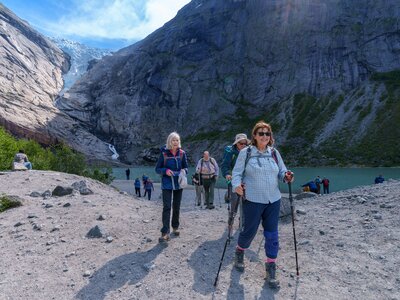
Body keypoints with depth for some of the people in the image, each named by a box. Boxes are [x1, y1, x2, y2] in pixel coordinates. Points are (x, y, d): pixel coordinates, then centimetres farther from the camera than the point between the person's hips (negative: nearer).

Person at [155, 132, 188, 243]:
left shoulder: (182, 153, 0)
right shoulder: (164, 154, -6)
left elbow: (186, 167, 8)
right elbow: (157, 169, -1)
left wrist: (184, 170, -15)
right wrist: (165, 170, -20)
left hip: (178, 183, 3)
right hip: (167, 184, -3)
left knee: (176, 207, 14)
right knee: (166, 207, -10)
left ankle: (175, 227, 33)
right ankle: (165, 233, -8)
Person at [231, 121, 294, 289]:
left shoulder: (274, 153, 5)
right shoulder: (245, 152, -6)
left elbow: (281, 172, 11)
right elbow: (237, 173, -6)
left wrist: (286, 177, -11)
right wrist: (236, 185, -25)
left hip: (273, 200, 4)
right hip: (253, 201, -3)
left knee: (272, 235, 6)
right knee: (249, 231, 9)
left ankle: (270, 270, 23)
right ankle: (239, 252, 41)